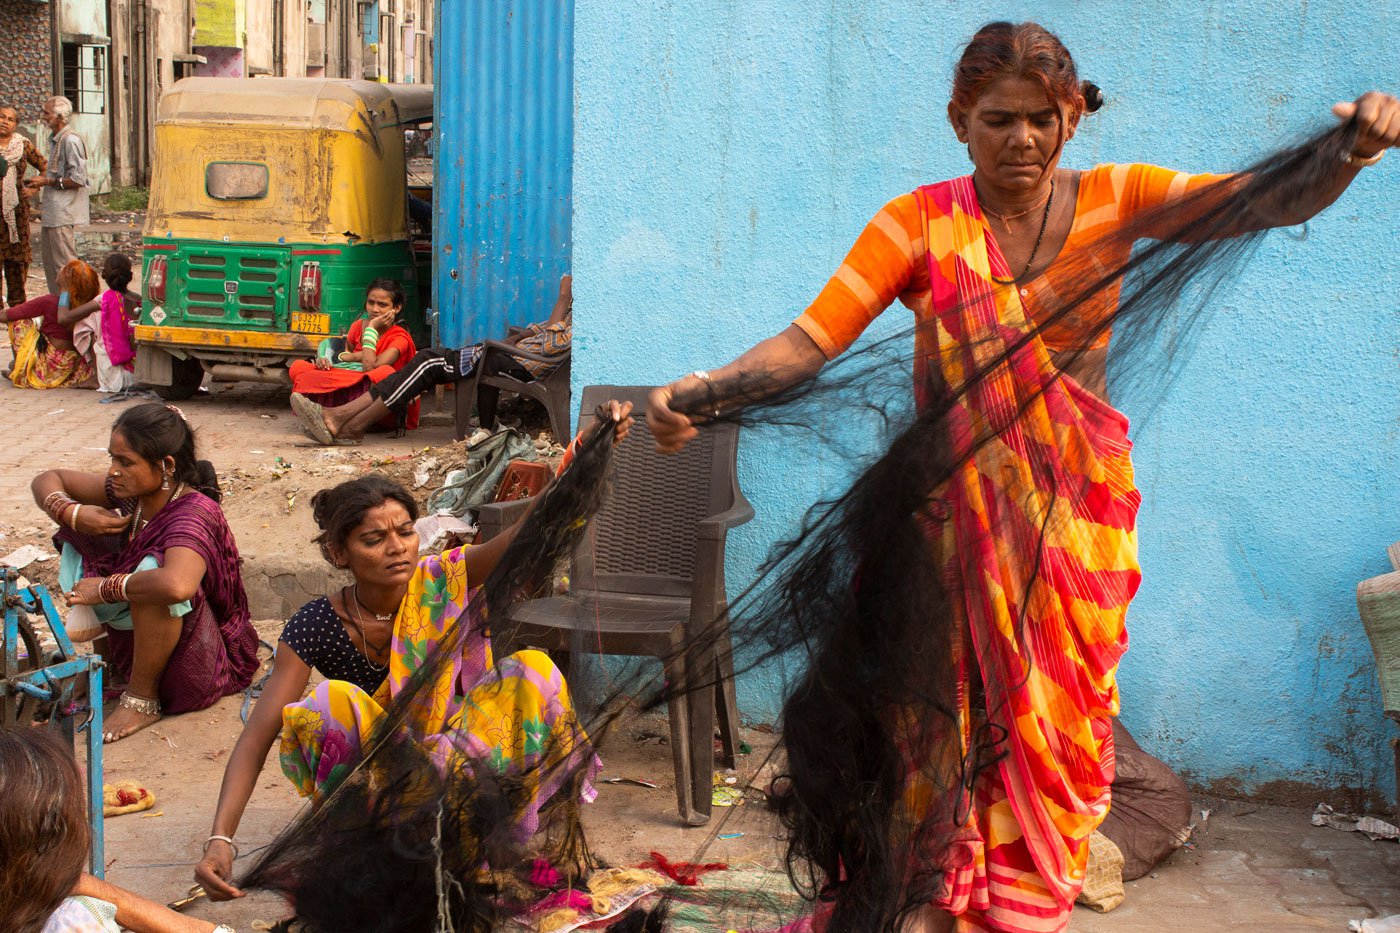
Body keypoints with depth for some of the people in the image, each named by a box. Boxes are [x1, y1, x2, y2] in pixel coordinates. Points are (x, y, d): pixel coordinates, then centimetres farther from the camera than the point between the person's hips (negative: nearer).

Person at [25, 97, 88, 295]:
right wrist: (40, 182, 11)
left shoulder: (70, 140, -15)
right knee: (50, 265, 14)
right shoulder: (56, 140, 16)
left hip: (63, 215, -10)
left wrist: (47, 181, -14)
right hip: (51, 214, 10)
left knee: (65, 264, -7)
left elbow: (77, 179, -19)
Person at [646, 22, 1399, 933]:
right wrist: (701, 392, -30)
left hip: (1078, 516, 2)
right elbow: (813, 338, -13)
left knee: (1054, 734, 9)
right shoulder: (919, 223, -4)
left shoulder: (1113, 200, 0)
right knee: (961, 731, 1)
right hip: (959, 514, -1)